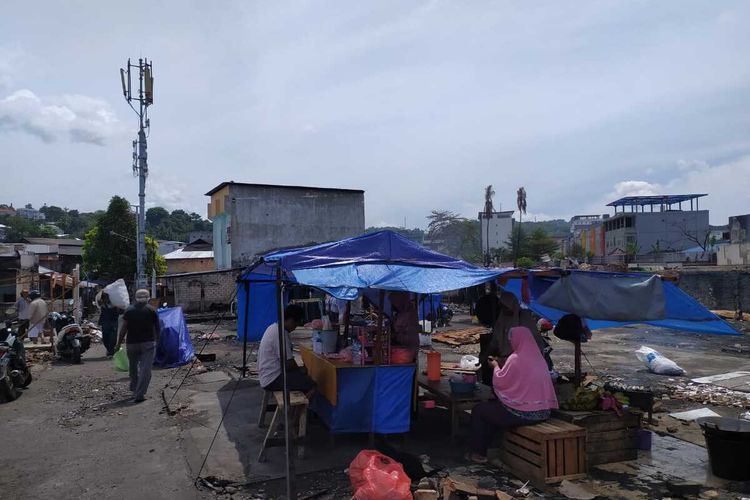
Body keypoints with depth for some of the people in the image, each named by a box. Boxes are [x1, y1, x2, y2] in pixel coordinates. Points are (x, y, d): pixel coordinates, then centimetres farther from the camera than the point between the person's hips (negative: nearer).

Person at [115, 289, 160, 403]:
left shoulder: (129, 310, 2)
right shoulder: (152, 310, -1)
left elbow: (123, 328, -3)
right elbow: (157, 328, 3)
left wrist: (118, 344, 3)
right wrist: (157, 340, 19)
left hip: (132, 343, 2)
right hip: (148, 343, -2)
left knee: (133, 369, 18)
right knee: (145, 369, -3)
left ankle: (135, 391, 28)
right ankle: (139, 394, -9)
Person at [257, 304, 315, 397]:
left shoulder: (274, 327, 11)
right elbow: (288, 362, -20)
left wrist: (298, 368, 11)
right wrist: (300, 369, -1)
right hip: (272, 380, -11)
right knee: (310, 385, -17)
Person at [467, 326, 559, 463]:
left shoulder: (516, 359, -17)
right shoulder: (538, 358, 7)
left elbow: (499, 382, -9)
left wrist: (496, 367, 8)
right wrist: (500, 366, 19)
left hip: (523, 413, -8)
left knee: (478, 411, 10)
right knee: (492, 406, 28)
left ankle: (478, 453, 18)